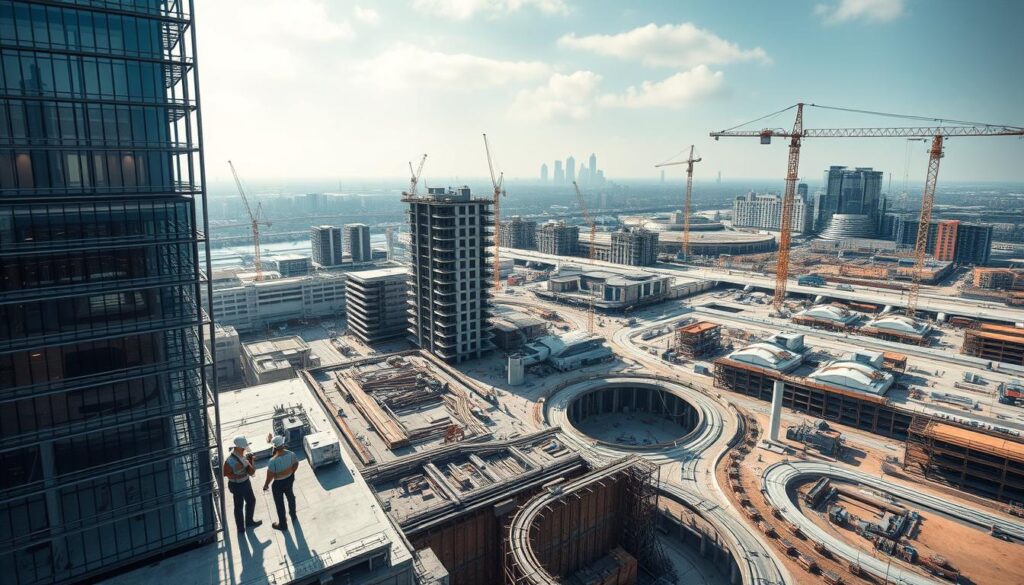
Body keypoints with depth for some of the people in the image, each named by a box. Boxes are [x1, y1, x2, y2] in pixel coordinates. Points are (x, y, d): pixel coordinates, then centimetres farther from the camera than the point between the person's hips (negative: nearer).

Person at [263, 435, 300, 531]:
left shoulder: (273, 461, -34)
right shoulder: (291, 454, -20)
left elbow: (270, 475, -22)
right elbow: (296, 464, -3)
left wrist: (266, 485, -3)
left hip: (279, 483, -5)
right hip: (290, 479, 5)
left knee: (279, 503, 17)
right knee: (290, 496, 31)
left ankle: (282, 524, 36)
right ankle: (293, 515, 54)